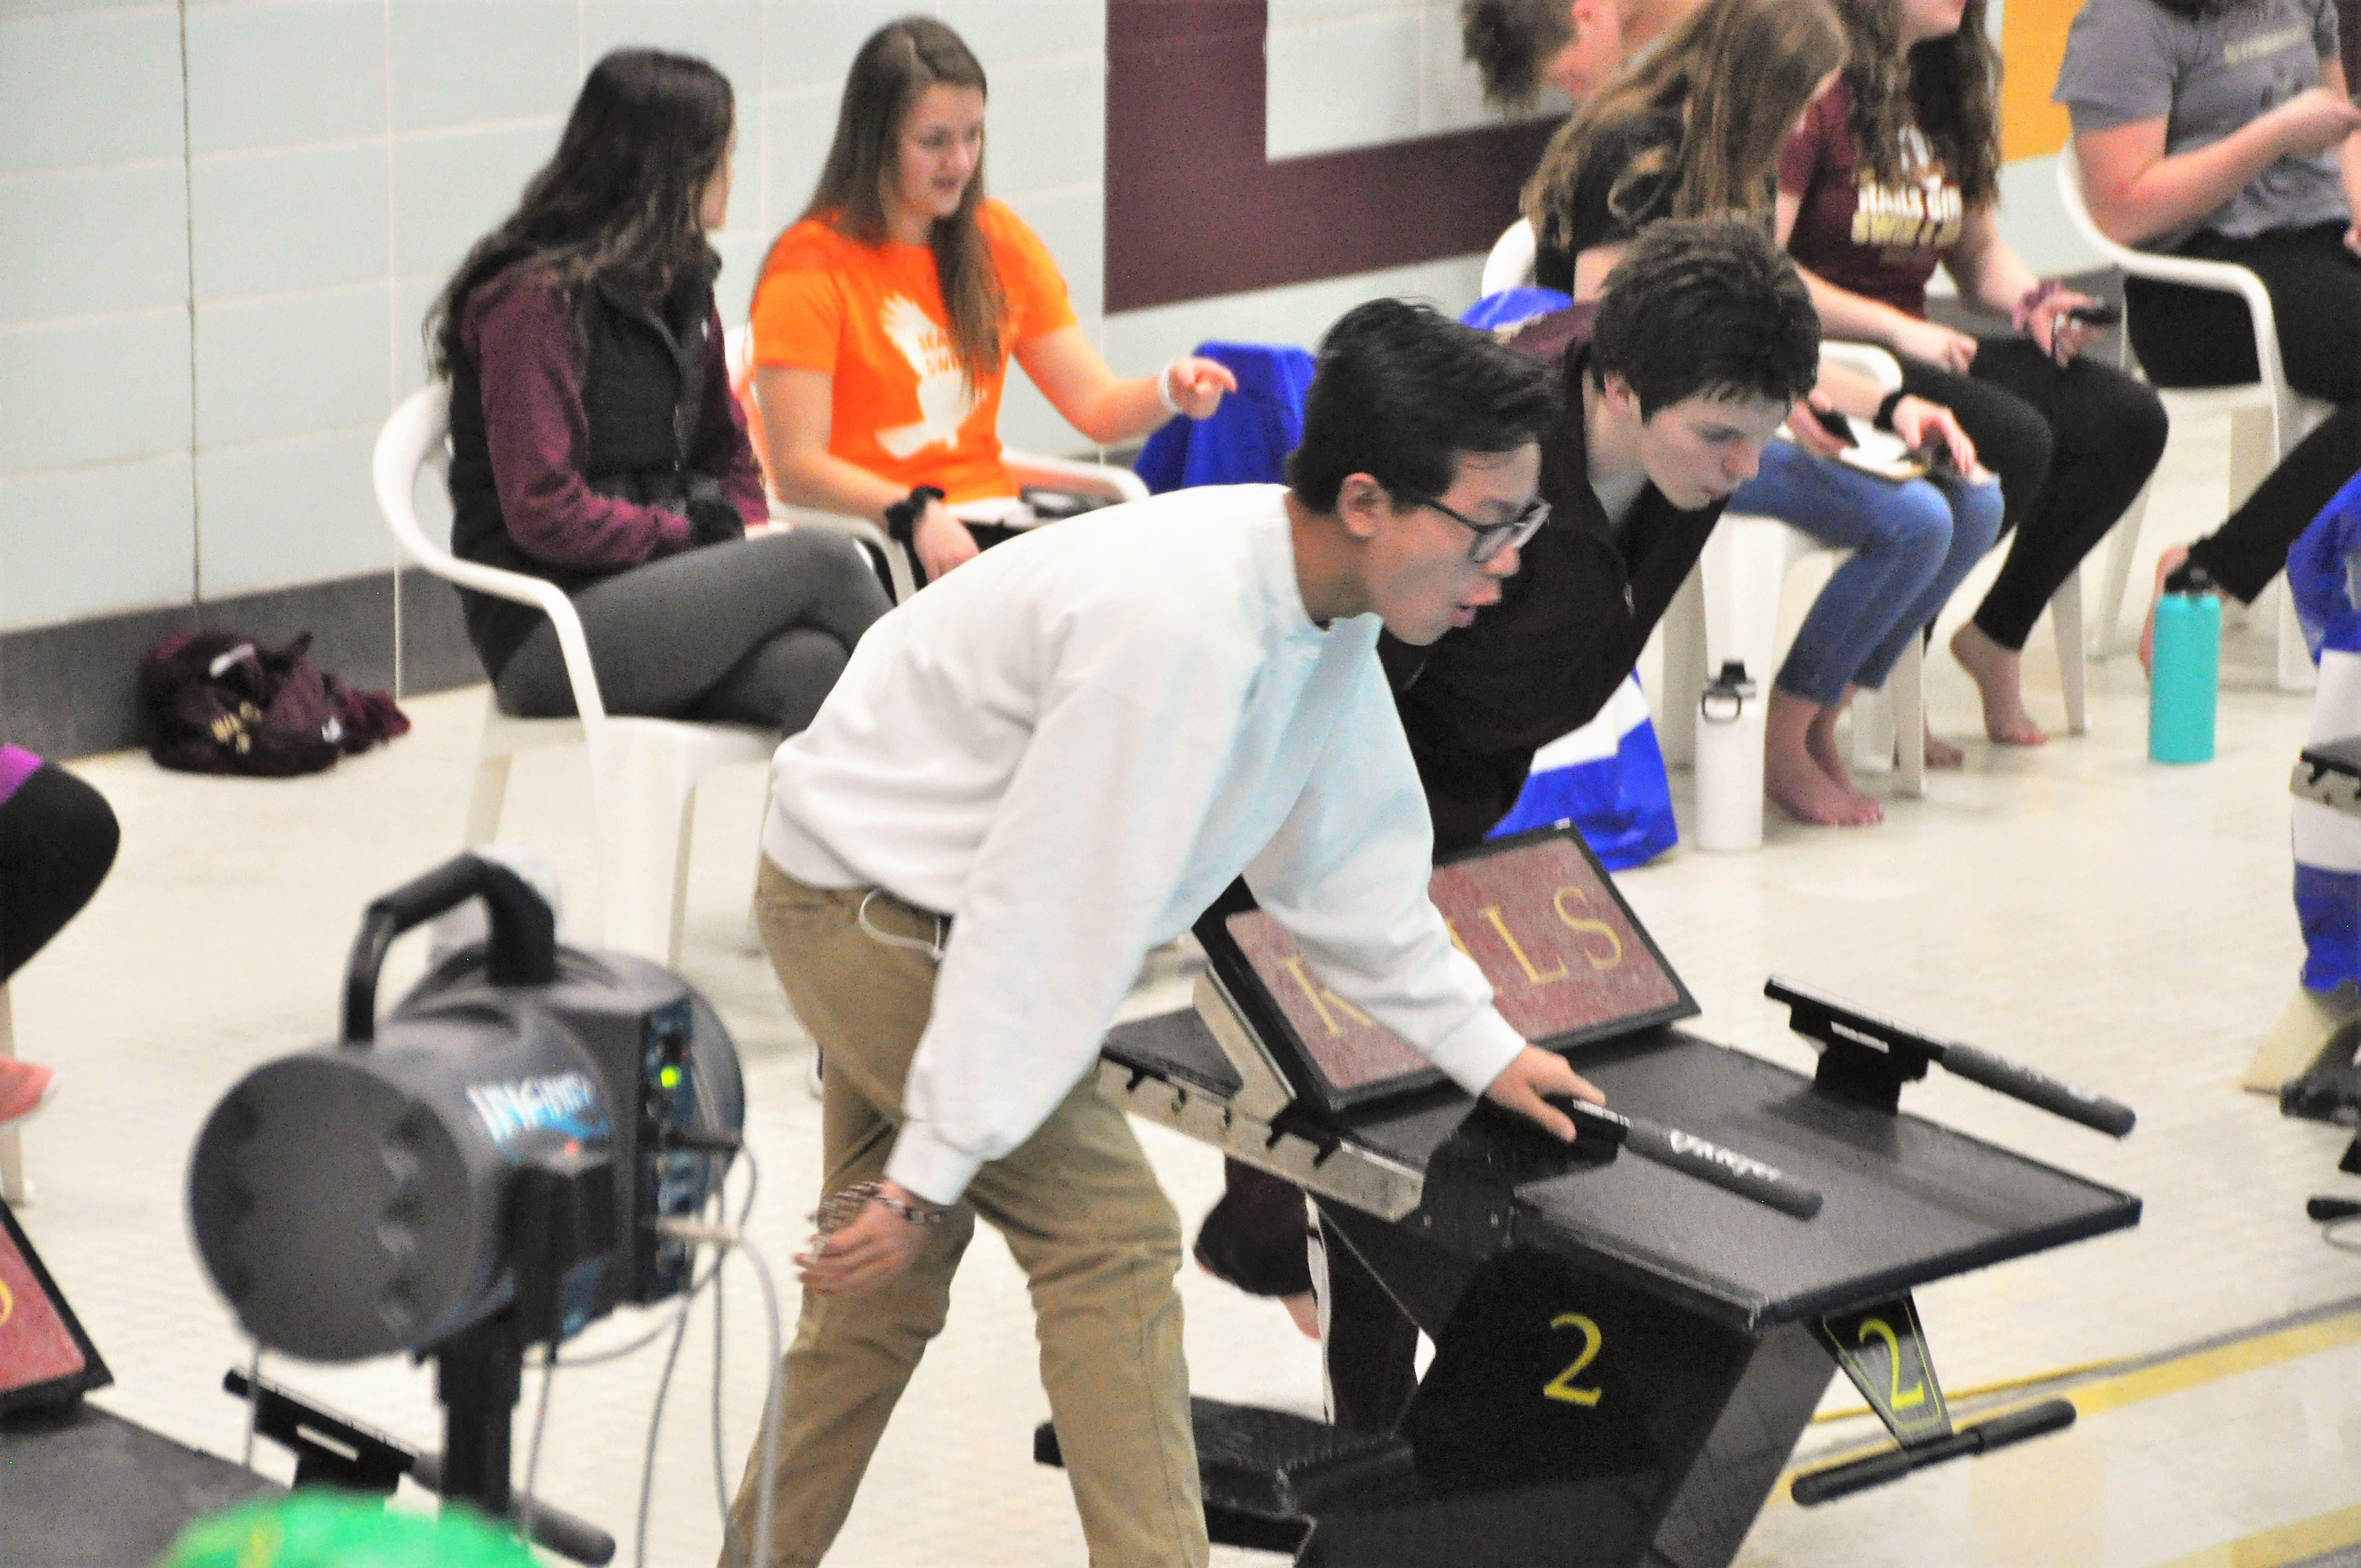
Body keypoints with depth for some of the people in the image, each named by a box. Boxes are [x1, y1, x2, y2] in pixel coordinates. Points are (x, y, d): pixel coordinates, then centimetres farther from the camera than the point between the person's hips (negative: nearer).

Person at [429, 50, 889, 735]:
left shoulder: (683, 287, 16)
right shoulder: (537, 298, -11)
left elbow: (725, 452, 26)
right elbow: (544, 514, -16)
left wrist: (747, 533, 3)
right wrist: (703, 538, -12)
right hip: (546, 629, -7)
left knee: (813, 667, -27)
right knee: (821, 561, -23)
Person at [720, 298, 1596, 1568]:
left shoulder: (1325, 606, -4)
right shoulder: (1180, 625, -34)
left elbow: (1340, 853, 12)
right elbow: (1050, 917, -31)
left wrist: (1481, 1049, 17)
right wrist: (927, 1172, -27)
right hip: (879, 906, -9)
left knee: (889, 1287, 17)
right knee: (1108, 1235, -11)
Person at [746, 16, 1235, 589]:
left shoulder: (998, 241, 15)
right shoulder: (811, 267, -5)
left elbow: (1097, 408, 13)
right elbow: (797, 468, -11)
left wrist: (1169, 392, -9)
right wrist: (915, 514, -26)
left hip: (993, 523, 6)